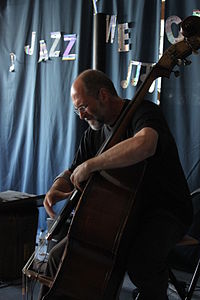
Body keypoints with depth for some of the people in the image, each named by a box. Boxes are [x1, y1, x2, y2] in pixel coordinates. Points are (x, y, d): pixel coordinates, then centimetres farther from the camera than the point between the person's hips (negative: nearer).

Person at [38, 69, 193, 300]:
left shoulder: (144, 112, -16)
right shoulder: (95, 131, 8)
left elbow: (144, 145, -41)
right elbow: (72, 173, 17)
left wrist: (90, 165, -32)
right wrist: (57, 187, -8)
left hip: (164, 213, -7)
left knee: (141, 262, -37)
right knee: (59, 256, -5)